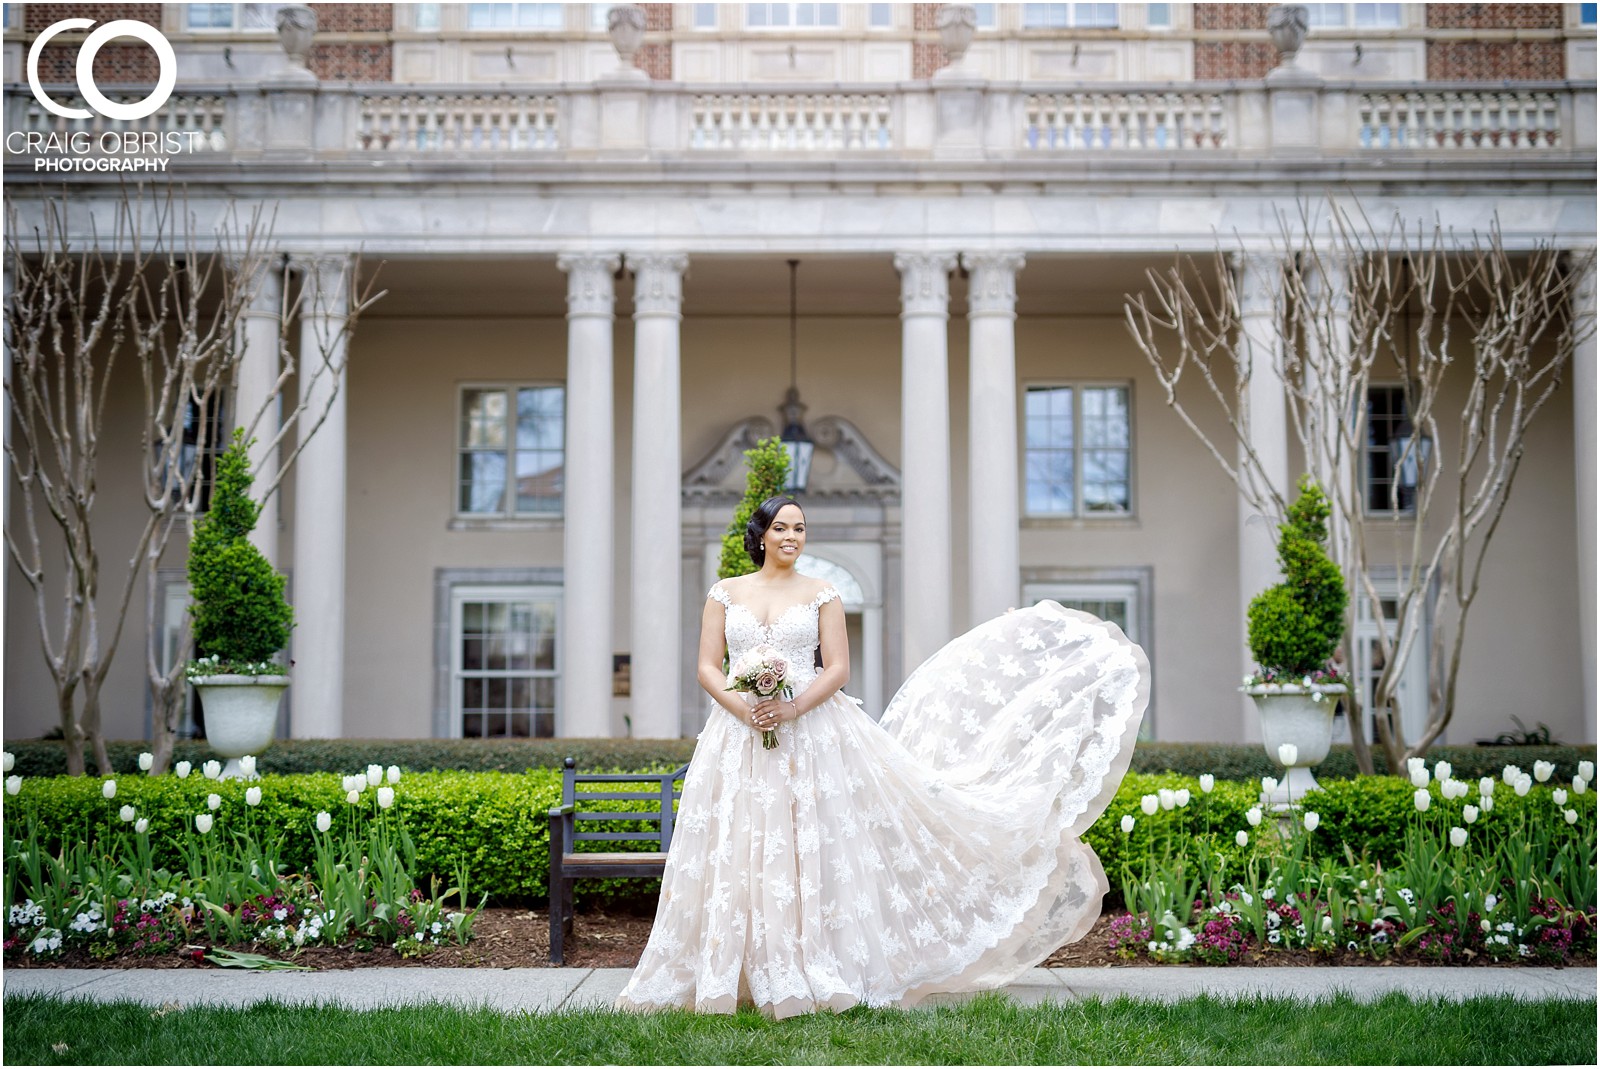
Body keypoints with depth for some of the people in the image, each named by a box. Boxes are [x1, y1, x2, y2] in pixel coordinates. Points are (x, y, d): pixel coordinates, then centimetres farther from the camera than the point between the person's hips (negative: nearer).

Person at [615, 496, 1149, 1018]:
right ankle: (749, 977, 6)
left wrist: (794, 707, -16)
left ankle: (820, 973, 3)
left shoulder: (822, 596, 6)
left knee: (815, 851, -4)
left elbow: (838, 668, -1)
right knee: (740, 857, -1)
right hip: (740, 740, 1)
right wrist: (740, 706, -14)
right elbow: (708, 668, 4)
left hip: (812, 734, -1)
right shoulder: (725, 594, 9)